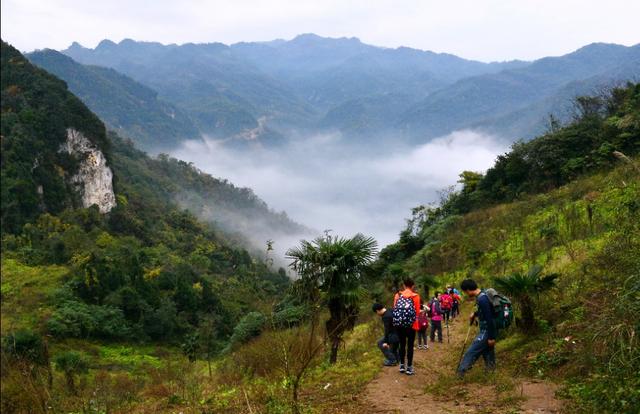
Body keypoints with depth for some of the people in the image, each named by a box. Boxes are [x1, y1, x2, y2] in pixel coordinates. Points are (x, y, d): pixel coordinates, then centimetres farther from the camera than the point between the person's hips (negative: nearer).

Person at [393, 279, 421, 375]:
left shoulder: (398, 295, 0)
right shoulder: (415, 296, -7)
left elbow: (394, 308, 4)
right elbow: (417, 311, -7)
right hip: (411, 324, -3)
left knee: (402, 344, 14)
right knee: (410, 345, 5)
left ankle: (402, 365, 18)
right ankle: (409, 368, 7)